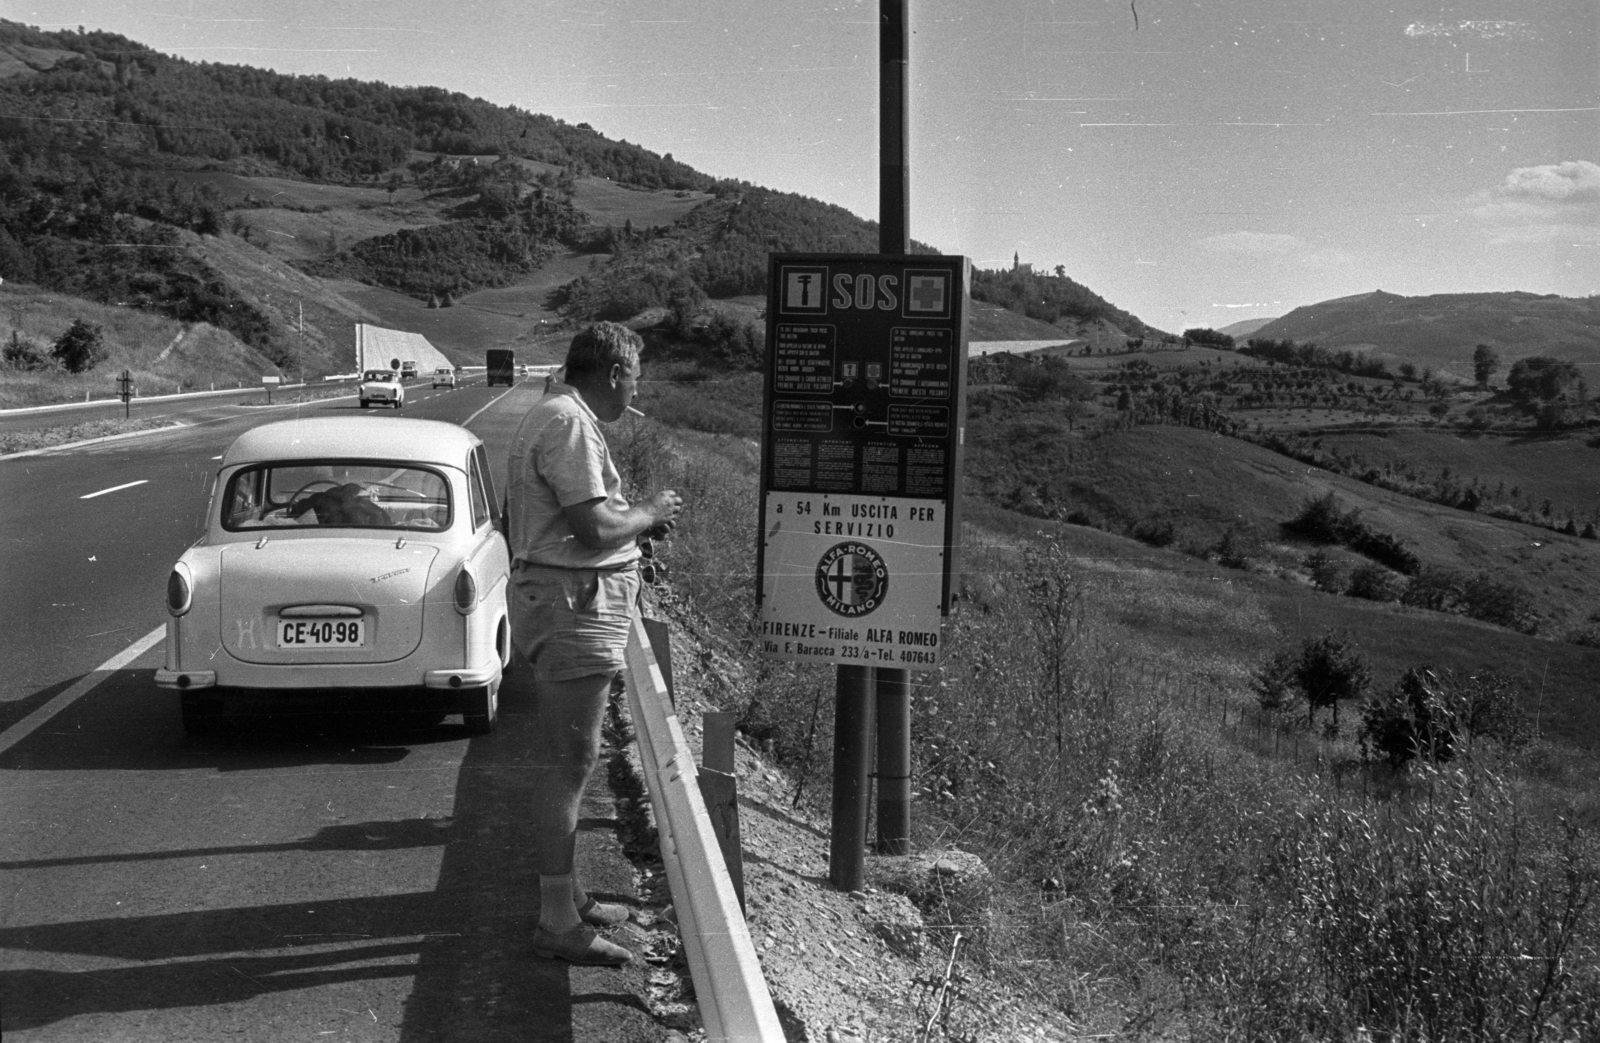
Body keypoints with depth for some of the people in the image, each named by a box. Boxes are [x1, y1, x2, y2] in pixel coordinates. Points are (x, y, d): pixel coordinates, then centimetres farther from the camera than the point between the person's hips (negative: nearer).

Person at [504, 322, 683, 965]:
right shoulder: (568, 426, -17)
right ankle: (558, 924, -1)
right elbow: (596, 530, -24)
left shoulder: (558, 418, 17)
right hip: (573, 609, -11)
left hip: (568, 608, 11)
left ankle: (566, 896, 29)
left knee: (563, 761, 18)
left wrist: (638, 521, 14)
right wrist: (650, 512, -6)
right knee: (568, 765, -7)